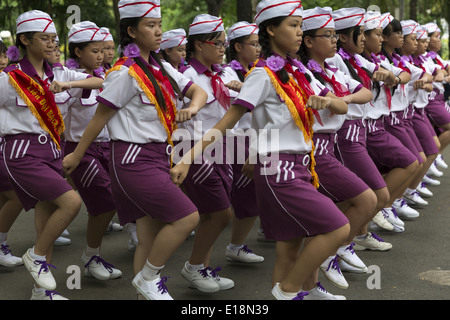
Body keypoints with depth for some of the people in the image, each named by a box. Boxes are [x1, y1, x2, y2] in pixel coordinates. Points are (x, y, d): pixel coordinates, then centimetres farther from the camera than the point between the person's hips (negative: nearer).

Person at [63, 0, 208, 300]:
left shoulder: (161, 69, 12)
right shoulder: (125, 73, -13)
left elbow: (198, 90, 13)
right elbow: (99, 118, -8)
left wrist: (193, 107, -10)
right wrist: (76, 156, 0)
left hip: (157, 157, 8)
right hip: (134, 160, -8)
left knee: (150, 237, 8)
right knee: (187, 217, -12)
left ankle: (146, 290, 14)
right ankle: (149, 277, 4)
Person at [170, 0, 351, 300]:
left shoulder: (298, 71, 12)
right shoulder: (264, 75, -11)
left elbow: (343, 106, 14)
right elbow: (226, 123, -13)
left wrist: (327, 100, -10)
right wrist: (188, 157, -20)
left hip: (299, 168, 8)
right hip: (278, 170, -8)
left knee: (290, 247, 9)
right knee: (338, 229, -11)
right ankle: (288, 290, 1)